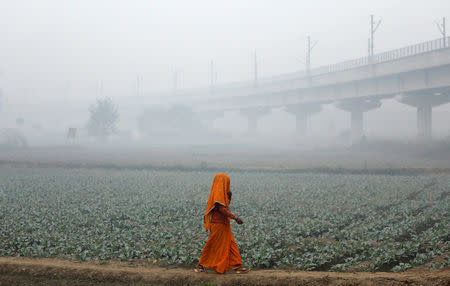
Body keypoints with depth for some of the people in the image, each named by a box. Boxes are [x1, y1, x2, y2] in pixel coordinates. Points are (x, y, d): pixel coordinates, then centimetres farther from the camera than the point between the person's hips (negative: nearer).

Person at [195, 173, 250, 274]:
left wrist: (229, 197, 5)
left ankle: (236, 266, 7)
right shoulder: (218, 193, -16)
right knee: (213, 246, -2)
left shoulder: (222, 192, 14)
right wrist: (235, 218, -22)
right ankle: (201, 265, 9)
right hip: (218, 224, -10)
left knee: (230, 244, 7)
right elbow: (221, 209, -22)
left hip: (224, 224, 10)